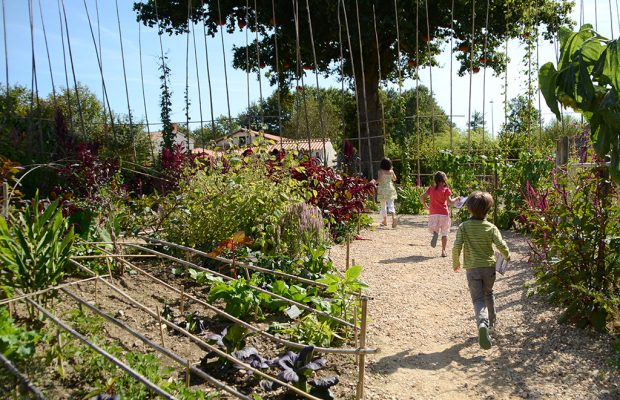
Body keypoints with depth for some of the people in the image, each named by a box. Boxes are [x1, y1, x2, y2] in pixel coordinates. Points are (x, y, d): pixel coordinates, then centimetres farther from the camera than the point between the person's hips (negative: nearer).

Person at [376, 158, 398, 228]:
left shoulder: (381, 171, -12)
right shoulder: (391, 171, 1)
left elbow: (380, 179, -23)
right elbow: (394, 179, 15)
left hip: (382, 190, -2)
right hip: (390, 189, 2)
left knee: (383, 205, 12)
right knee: (391, 204, -2)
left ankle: (385, 220, 23)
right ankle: (393, 216, -29)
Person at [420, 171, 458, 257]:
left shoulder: (431, 188, 6)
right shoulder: (445, 189, -5)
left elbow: (422, 197, 1)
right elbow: (449, 201, -13)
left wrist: (426, 206, 12)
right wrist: (456, 199, 5)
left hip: (433, 214, 2)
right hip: (443, 214, -2)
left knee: (432, 229, 18)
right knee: (444, 233, 10)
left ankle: (435, 233, -19)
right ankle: (443, 251, 6)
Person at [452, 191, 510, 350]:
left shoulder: (464, 227, -7)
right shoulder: (491, 227, -6)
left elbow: (457, 247, -13)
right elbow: (501, 245, -13)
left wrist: (455, 263, 4)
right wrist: (507, 256, 10)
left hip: (472, 269, -2)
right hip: (489, 267, 2)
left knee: (478, 299, -1)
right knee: (488, 294, 25)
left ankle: (482, 324, -28)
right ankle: (491, 323, 40)